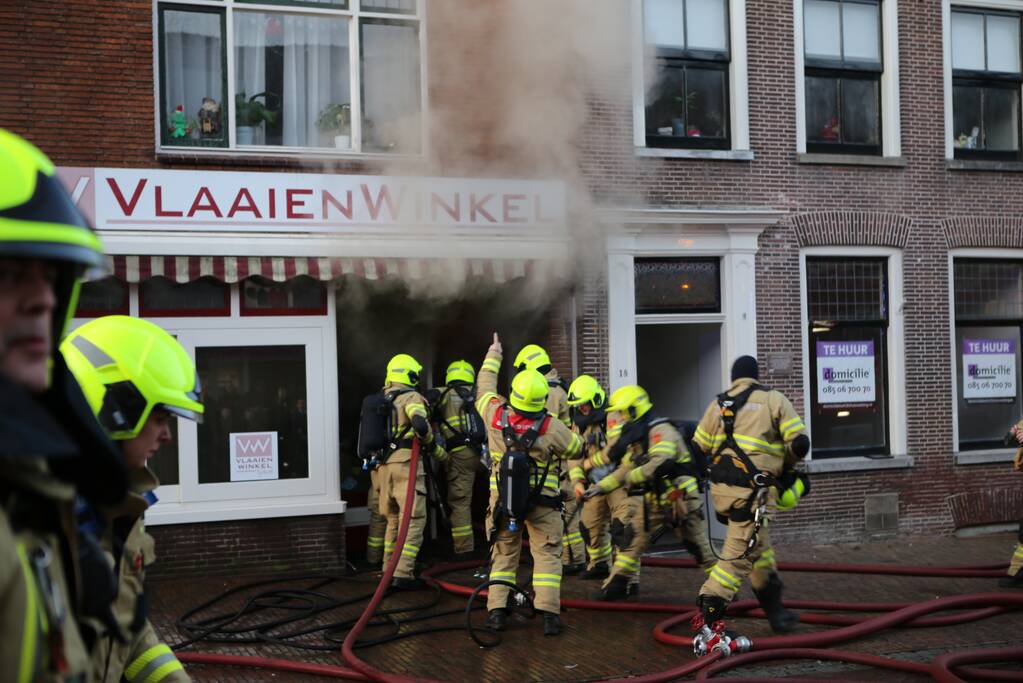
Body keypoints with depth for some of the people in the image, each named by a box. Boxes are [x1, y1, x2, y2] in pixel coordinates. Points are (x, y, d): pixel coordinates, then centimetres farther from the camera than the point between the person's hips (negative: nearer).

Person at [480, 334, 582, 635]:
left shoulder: (495, 415, -11)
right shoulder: (552, 427, -17)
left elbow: (485, 387, 10)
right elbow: (576, 449, 0)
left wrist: (493, 356, 25)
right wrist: (574, 433, 22)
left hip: (502, 497, 3)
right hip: (542, 501, -3)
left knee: (503, 554, 14)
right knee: (547, 554, 4)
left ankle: (496, 610, 9)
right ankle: (549, 613, -4)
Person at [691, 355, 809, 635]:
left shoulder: (718, 404, 12)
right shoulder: (773, 399, 0)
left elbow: (698, 448, 14)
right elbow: (800, 443, -5)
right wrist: (785, 466, 14)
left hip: (721, 486, 6)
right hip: (752, 488, -6)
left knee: (759, 549, 20)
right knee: (740, 554, -2)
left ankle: (775, 610, 30)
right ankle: (708, 616, -5)